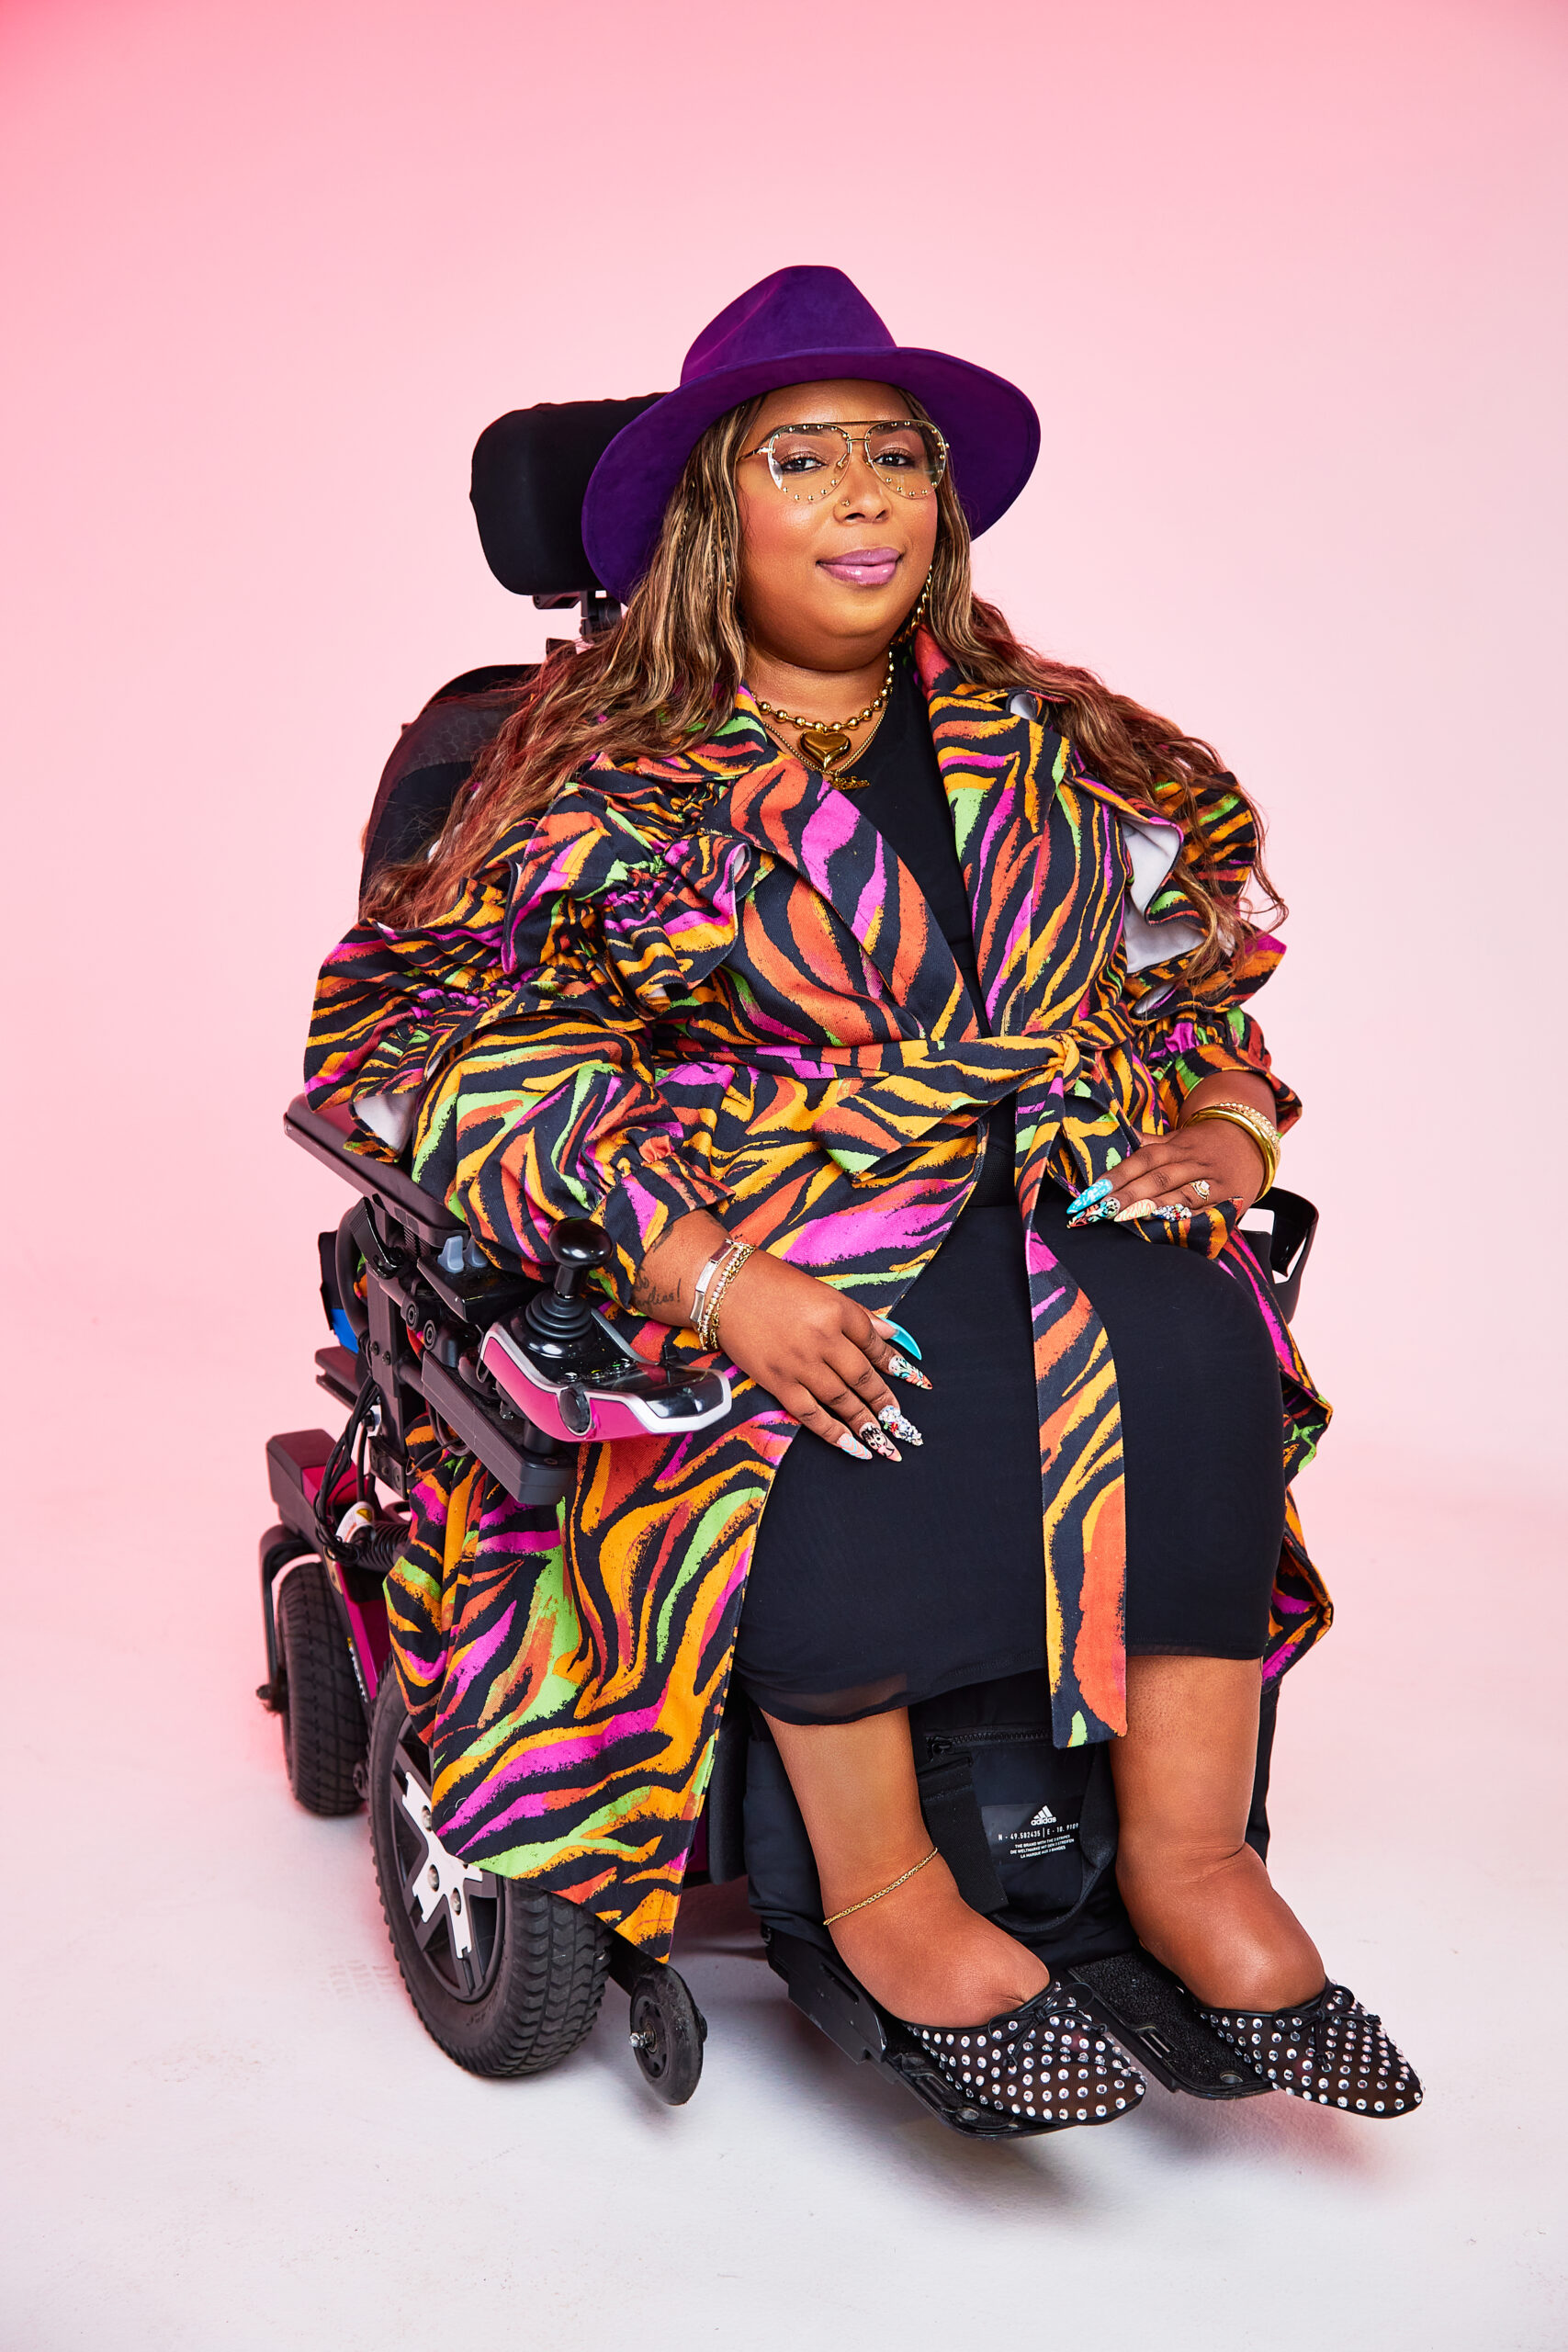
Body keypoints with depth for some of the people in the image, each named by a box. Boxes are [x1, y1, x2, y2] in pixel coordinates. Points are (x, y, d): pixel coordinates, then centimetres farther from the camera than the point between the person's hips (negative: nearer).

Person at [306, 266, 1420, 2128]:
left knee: (1188, 1347, -28)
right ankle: (881, 1887, -21)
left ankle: (1187, 1851, -20)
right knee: (851, 1414, -35)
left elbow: (1198, 961, 24)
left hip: (1055, 1204, 4)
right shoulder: (609, 778, 0)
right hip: (752, 1229, -3)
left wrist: (1230, 1122, 1)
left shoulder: (1047, 750, 15)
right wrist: (713, 1280, -24)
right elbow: (446, 1047, -11)